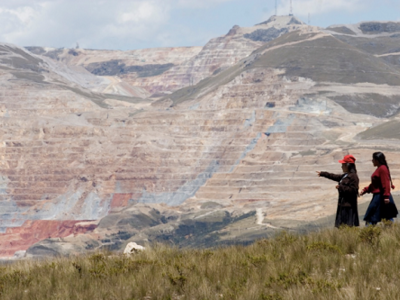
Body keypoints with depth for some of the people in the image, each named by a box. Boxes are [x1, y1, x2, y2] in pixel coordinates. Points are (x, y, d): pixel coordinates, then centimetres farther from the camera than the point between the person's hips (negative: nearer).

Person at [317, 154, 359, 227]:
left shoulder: (353, 176, -14)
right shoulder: (345, 176, 16)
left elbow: (353, 189, -22)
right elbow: (335, 177, 29)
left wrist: (341, 187, -16)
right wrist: (322, 174, 35)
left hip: (349, 205, -10)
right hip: (343, 204, 10)